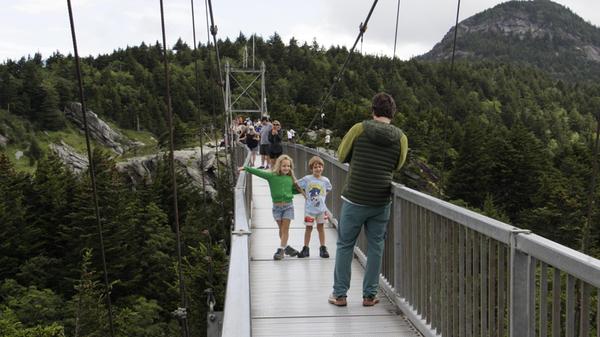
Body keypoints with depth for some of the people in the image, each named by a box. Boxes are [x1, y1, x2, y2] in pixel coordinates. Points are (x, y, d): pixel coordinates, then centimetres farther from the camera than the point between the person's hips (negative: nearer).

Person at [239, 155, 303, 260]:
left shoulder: (290, 178, 3)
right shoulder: (272, 176, -5)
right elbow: (259, 172, -10)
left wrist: (300, 190, 0)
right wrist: (246, 168, -15)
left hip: (288, 206, 1)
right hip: (276, 206, -1)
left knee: (285, 229, -3)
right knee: (281, 229, 9)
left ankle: (281, 250, 0)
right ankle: (286, 247, 26)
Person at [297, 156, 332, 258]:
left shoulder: (325, 180, -3)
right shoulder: (307, 179, -10)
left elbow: (327, 190, 15)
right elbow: (297, 185, -1)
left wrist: (321, 196, 3)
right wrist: (305, 195, -3)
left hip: (321, 208, 2)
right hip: (309, 208, -2)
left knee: (321, 227, 10)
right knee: (308, 227, 7)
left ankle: (323, 248, 19)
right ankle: (305, 249, 16)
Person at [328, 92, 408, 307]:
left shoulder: (359, 129, -7)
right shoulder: (401, 138, -2)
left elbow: (342, 156, 6)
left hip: (355, 199, -2)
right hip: (381, 202, 2)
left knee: (345, 245, 10)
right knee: (376, 247, 13)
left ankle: (339, 294, 15)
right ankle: (369, 295, 17)